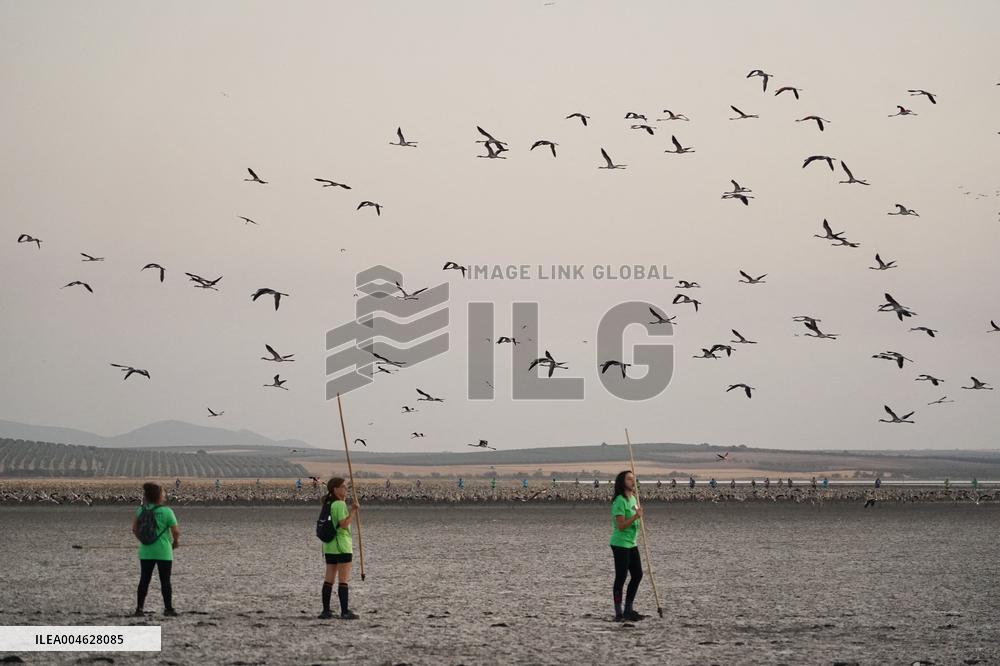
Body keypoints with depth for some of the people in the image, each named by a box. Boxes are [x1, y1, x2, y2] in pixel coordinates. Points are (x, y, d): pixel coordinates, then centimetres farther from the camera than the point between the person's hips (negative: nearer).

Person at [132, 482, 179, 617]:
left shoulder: (141, 510, 0)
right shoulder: (166, 512, -13)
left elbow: (134, 529, 3)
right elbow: (176, 532, -11)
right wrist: (176, 541, 9)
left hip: (146, 551, 4)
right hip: (163, 552, -4)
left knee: (144, 580, 8)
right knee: (165, 581, 6)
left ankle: (139, 608, 7)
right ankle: (168, 608, 12)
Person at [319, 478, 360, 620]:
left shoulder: (328, 505, 13)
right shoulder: (340, 504, -14)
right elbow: (344, 524, -22)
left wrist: (352, 509, 10)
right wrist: (354, 510, -14)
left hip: (329, 546, 8)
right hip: (342, 545, -8)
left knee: (329, 579, 9)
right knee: (344, 580, -4)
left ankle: (326, 611, 9)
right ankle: (345, 612, -4)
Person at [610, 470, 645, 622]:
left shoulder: (633, 499, 10)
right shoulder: (620, 501, -17)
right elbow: (621, 525, -22)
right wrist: (635, 517, -30)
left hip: (631, 544, 9)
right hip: (620, 544, -9)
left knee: (637, 575, 10)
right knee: (621, 578, -5)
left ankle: (628, 610, 19)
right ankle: (619, 613, 0)